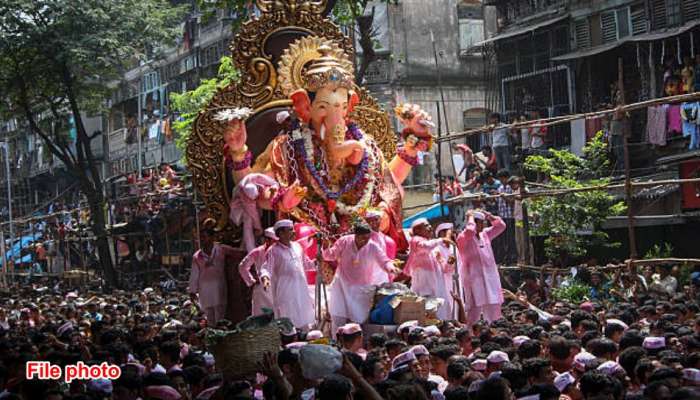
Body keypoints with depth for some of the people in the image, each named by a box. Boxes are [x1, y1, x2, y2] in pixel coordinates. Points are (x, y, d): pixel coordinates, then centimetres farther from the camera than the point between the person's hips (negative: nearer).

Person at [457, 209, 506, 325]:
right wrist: (470, 217, -13)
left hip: (490, 277, 7)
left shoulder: (485, 234, 15)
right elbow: (470, 231, -29)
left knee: (493, 307, 7)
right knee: (475, 308, -13)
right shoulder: (463, 237, -7)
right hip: (474, 277, -7)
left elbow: (501, 226, 20)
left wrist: (489, 216, 9)